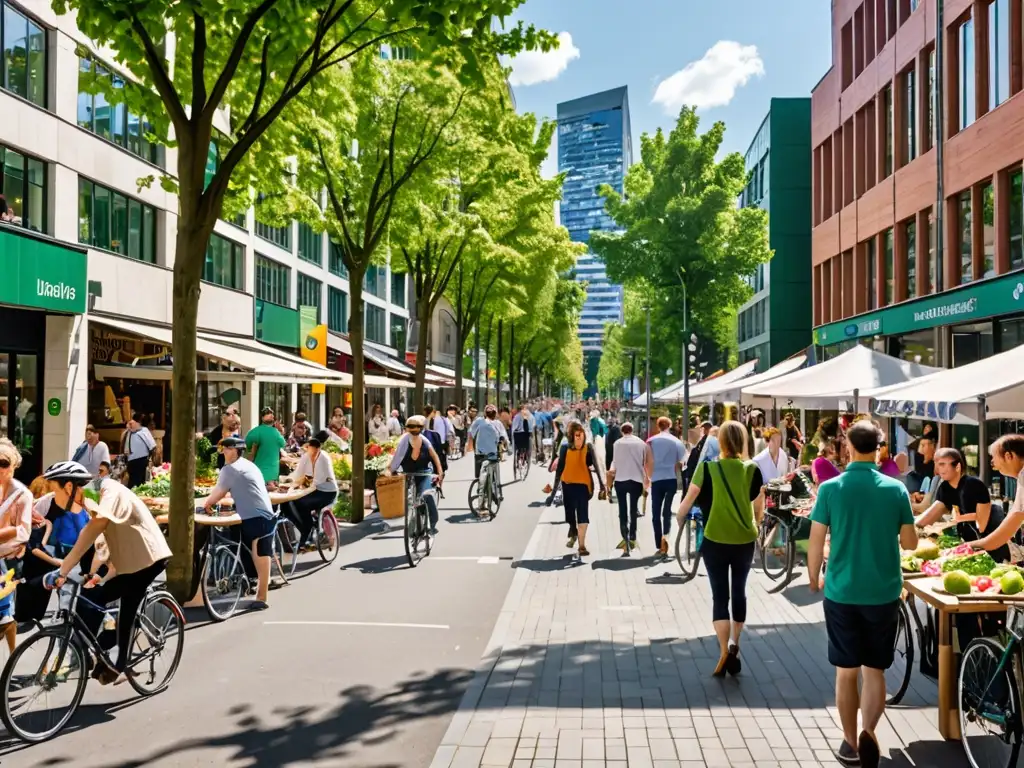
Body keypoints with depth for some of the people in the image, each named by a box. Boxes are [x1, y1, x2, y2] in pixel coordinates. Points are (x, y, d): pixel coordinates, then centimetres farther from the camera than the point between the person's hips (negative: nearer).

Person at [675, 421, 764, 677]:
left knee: (720, 596, 5)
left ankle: (725, 652, -5)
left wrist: (679, 517, 17)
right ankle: (734, 645, 25)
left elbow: (689, 500, -2)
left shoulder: (707, 468, -10)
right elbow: (759, 510, 3)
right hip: (745, 541, 2)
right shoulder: (752, 470, -5)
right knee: (739, 592, 18)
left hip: (715, 541, -2)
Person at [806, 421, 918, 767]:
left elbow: (816, 543, -7)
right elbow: (910, 542, 3)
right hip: (884, 594, 1)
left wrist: (814, 578, 9)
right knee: (875, 671, 12)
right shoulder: (896, 489, -4)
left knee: (846, 672, 12)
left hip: (841, 593, -1)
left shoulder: (830, 488, -9)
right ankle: (868, 731, -9)